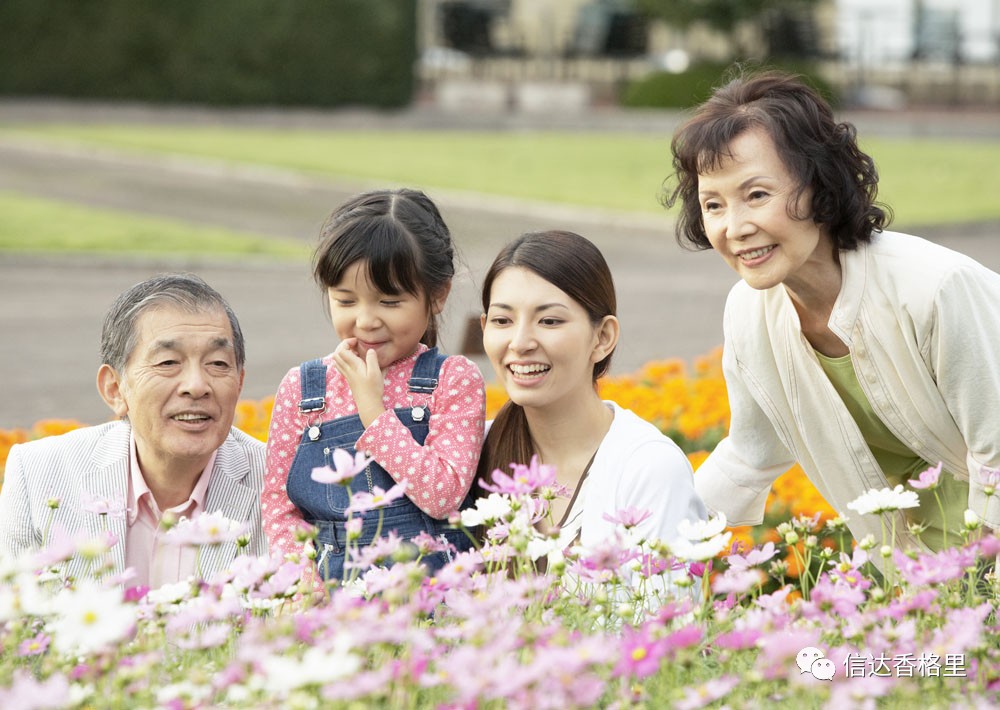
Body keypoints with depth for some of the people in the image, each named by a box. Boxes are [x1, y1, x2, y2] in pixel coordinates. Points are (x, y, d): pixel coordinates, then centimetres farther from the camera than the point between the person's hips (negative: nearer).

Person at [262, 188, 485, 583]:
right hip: (329, 592, 0)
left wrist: (372, 408, -11)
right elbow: (279, 504, 8)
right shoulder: (300, 388, 7)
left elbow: (443, 496, -11)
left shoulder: (454, 380, 0)